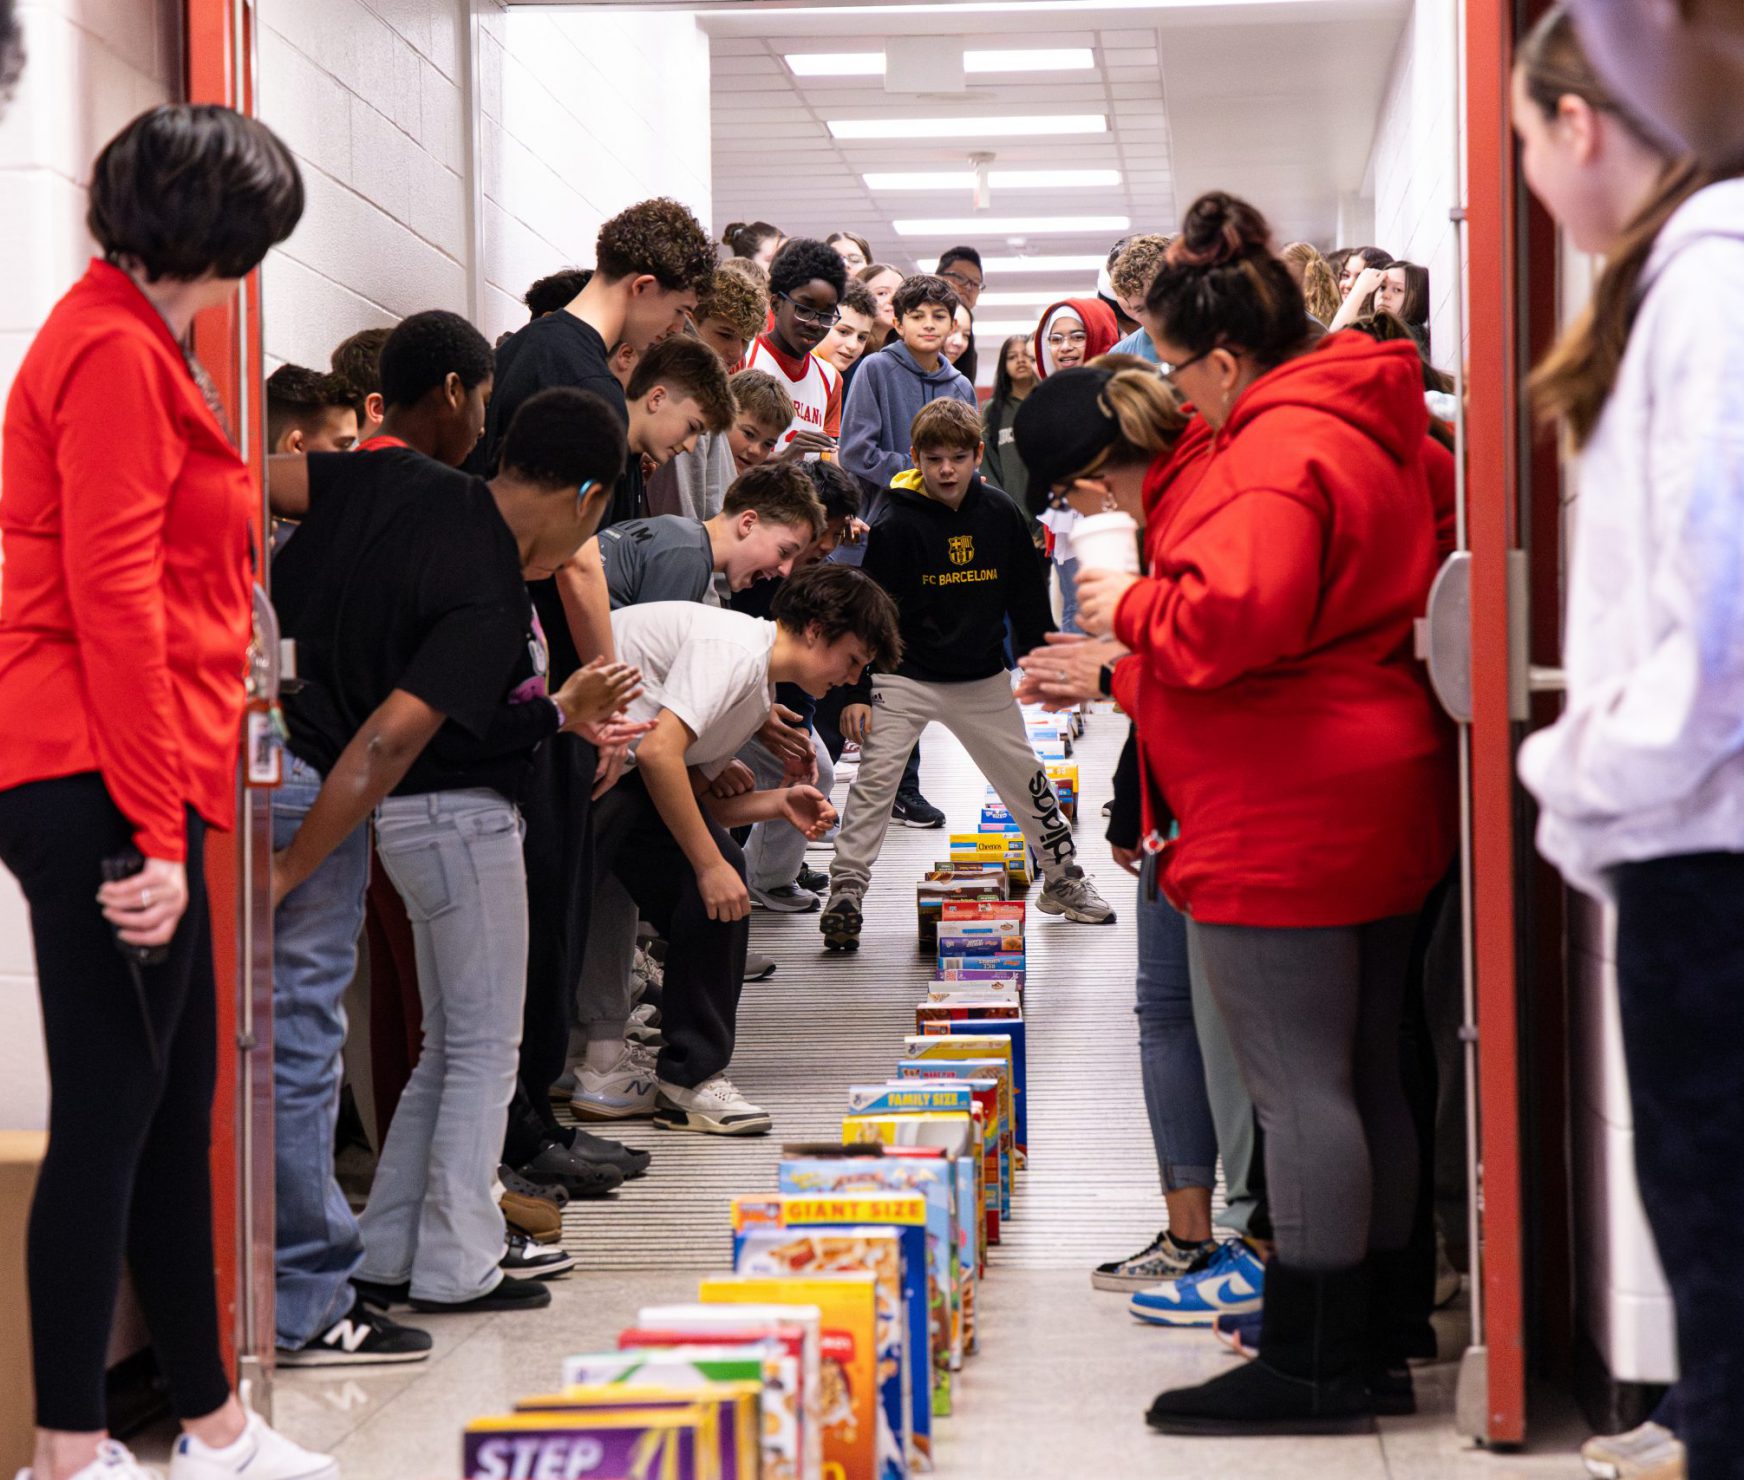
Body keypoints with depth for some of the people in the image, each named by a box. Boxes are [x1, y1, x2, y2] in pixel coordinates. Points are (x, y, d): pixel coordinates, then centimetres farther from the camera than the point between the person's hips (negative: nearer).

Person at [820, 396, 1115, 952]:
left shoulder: (1001, 514, -2)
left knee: (1027, 779, 12)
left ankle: (1064, 881, 28)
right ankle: (845, 895, -8)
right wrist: (857, 691, -13)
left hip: (984, 679, 3)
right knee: (875, 779, -14)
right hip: (906, 675, -3)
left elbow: (1028, 595, 10)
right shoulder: (896, 524, -12)